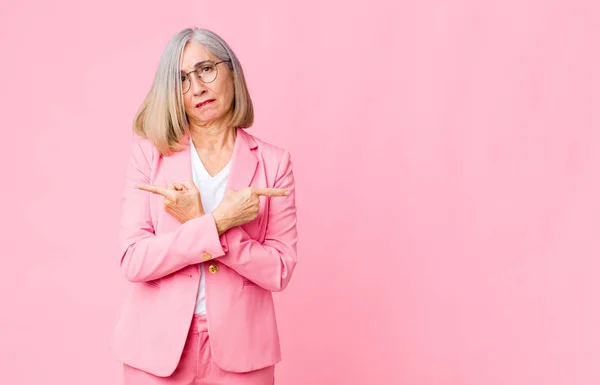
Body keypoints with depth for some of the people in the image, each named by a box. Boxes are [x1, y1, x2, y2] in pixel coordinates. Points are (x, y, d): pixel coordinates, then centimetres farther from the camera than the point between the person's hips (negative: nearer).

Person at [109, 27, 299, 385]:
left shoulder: (273, 161, -3)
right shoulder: (150, 151, -3)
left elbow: (279, 271, -9)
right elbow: (133, 261, -10)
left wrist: (197, 221, -18)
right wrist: (217, 221, -20)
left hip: (239, 349, 0)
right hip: (158, 346, 0)